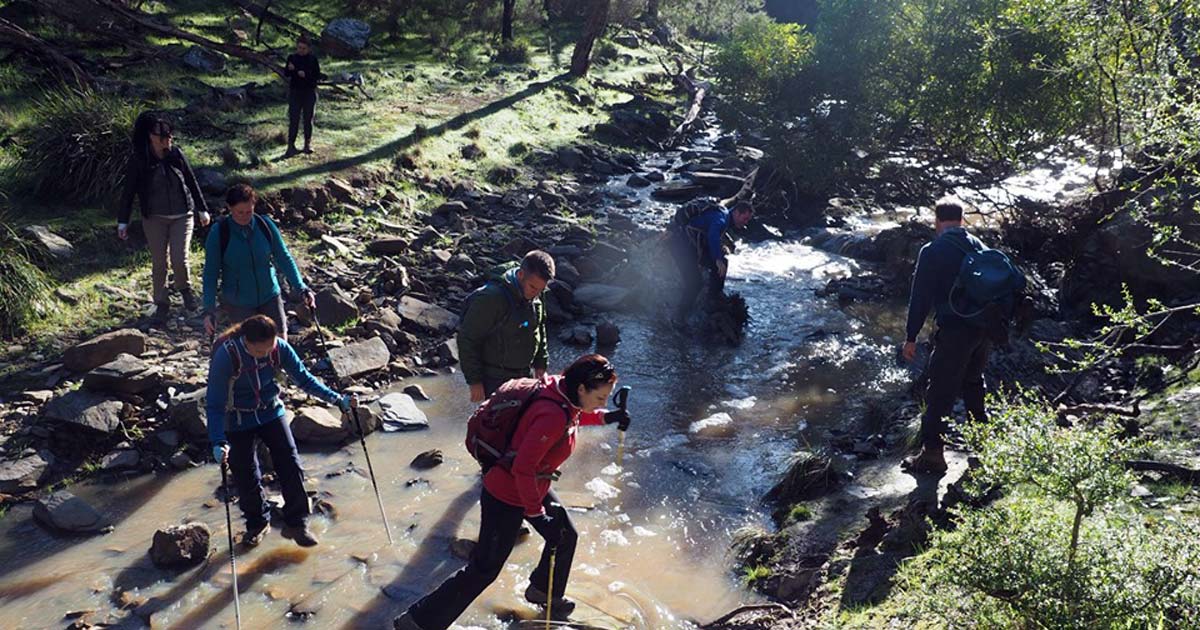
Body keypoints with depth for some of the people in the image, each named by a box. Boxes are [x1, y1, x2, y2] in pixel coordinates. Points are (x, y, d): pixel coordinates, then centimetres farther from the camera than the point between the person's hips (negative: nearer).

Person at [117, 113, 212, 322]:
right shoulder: (138, 160, -8)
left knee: (179, 259, -9)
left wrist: (202, 209, 10)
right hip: (154, 218, 0)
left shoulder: (175, 154, -3)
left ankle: (185, 289, 22)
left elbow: (191, 182, 7)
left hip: (182, 216, 1)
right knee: (158, 262, 5)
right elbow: (129, 192, -2)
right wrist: (123, 221, -1)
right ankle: (161, 303, 21)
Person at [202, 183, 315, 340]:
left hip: (269, 297, 2)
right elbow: (211, 273, -8)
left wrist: (301, 288, -10)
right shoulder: (218, 234, -13)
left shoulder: (265, 225, -9)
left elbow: (284, 258, -2)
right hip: (238, 303, -2)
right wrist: (209, 310, -13)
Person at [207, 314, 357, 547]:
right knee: (246, 476, 2)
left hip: (271, 412, 3)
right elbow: (214, 403, -25)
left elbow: (304, 378, -7)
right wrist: (218, 442, -35)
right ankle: (257, 524, 28)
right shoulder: (226, 356, -30)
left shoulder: (280, 348, -20)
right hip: (238, 421, -3)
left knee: (290, 466, -4)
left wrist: (338, 399, -16)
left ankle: (296, 523, 11)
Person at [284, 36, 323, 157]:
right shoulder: (292, 57, 2)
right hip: (295, 92, 1)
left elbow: (318, 75, -5)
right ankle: (291, 146, -5)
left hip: (310, 92, 0)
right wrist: (290, 69, -21)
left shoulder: (313, 59, -2)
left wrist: (306, 74, -21)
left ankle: (308, 144, 20)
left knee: (308, 119, 7)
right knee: (293, 120, -4)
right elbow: (286, 74, 1)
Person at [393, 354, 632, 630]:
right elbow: (523, 469, -32)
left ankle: (543, 591, 49)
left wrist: (605, 416, 6)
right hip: (506, 498, -9)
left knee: (566, 536, 22)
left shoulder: (564, 395, -7)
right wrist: (535, 510, -21)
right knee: (484, 570, 2)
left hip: (533, 487, 9)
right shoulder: (553, 416, -34)